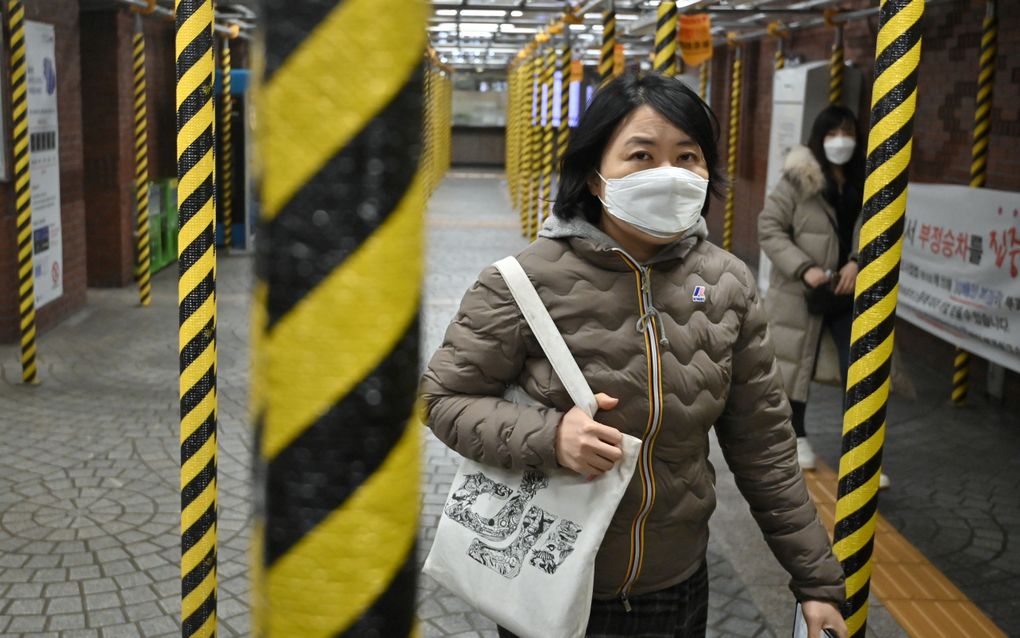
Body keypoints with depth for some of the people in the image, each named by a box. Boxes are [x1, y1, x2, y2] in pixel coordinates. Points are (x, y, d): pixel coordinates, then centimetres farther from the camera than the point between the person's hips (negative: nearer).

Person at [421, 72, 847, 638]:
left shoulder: (729, 285, -6)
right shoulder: (528, 280, -17)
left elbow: (763, 446, 2)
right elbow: (444, 398, -9)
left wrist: (817, 580, 5)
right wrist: (547, 437, -26)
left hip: (679, 592, 3)